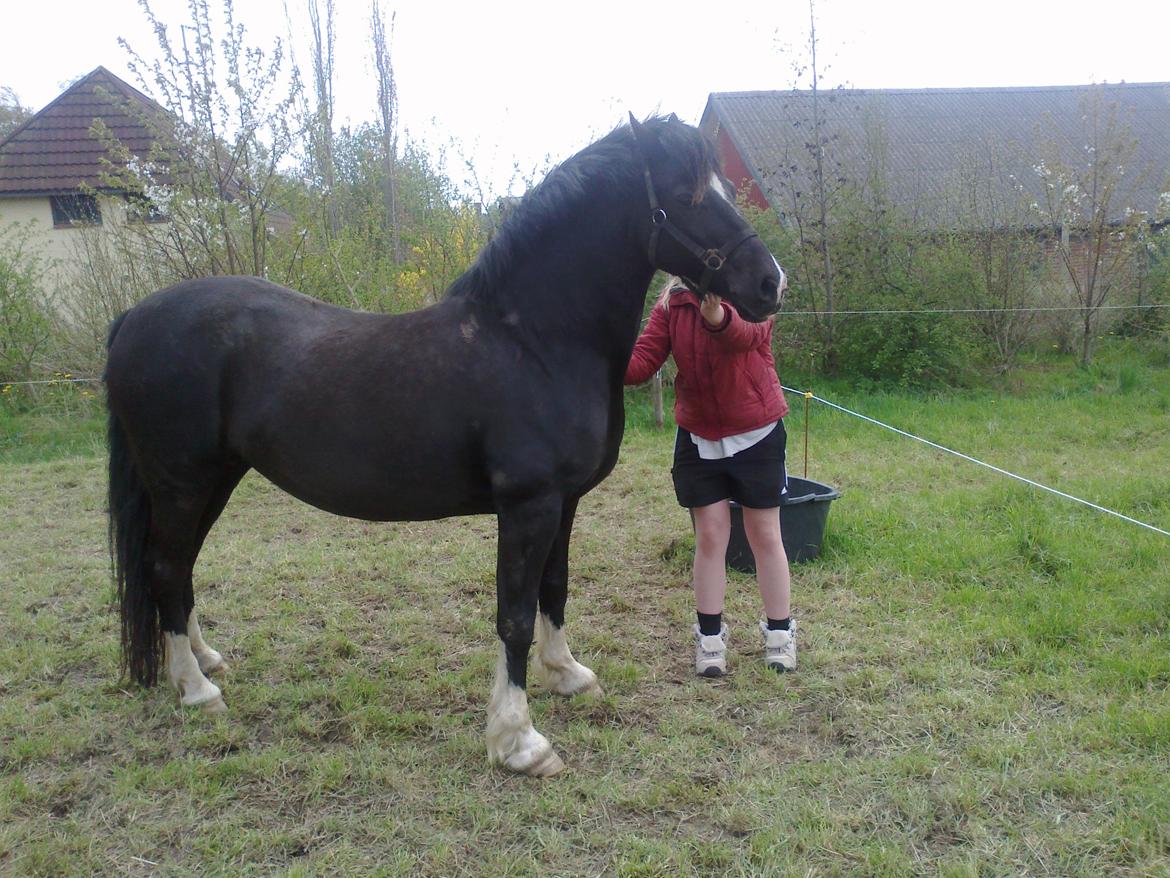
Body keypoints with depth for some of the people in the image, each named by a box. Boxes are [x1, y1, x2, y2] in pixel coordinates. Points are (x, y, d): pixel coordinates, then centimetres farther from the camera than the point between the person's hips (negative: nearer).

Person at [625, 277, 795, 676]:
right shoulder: (671, 303, -2)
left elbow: (746, 332, -37)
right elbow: (642, 361, -12)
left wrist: (717, 314, -61)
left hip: (757, 436, -2)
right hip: (698, 438, 2)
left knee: (765, 536, 8)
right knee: (709, 537, 5)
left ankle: (779, 634, 21)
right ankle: (709, 637, 16)